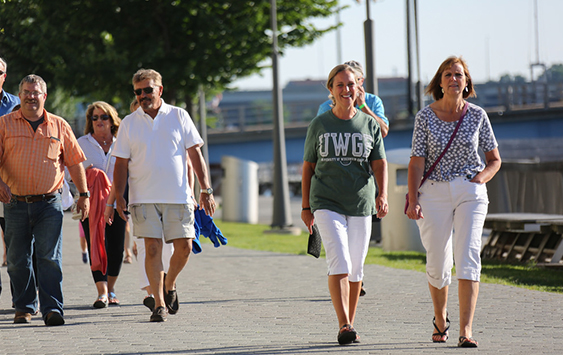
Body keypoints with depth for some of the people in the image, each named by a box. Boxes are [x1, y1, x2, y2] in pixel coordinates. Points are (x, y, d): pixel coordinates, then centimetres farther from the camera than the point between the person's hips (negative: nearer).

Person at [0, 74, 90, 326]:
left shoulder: (59, 126, 8)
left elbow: (74, 161, 11)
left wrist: (83, 194, 7)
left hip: (49, 203, -1)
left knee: (49, 257, -9)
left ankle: (52, 308, -11)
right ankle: (24, 307, 17)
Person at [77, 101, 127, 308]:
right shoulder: (82, 144, 5)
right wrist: (85, 173, -15)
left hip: (116, 203, 2)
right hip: (90, 204, -2)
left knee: (116, 248, 0)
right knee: (96, 246, -13)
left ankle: (111, 289, 18)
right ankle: (102, 292, -15)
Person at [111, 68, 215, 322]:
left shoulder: (179, 116, 5)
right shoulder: (129, 123, 7)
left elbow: (195, 154, 6)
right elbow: (121, 163, 8)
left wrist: (206, 190, 0)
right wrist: (119, 196, -3)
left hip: (178, 196, 0)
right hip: (144, 198, 0)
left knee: (184, 247, -3)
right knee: (152, 249, -7)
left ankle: (170, 285, 25)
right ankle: (159, 303, -2)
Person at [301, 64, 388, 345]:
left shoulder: (369, 124, 7)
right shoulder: (319, 125, 5)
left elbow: (379, 164, 3)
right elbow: (308, 167, 10)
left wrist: (383, 195, -13)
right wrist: (306, 207, 8)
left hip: (361, 204, 2)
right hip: (327, 203, -2)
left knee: (356, 269, 7)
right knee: (339, 265, -16)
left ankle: (349, 323, 20)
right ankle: (344, 327, -20)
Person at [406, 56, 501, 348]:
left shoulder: (477, 116, 3)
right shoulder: (425, 117, 0)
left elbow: (494, 160, 11)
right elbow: (417, 162, -3)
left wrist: (480, 179, -7)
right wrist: (413, 200, -12)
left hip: (471, 192, 0)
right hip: (434, 193, 0)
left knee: (468, 257, -15)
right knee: (438, 264, 5)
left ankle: (466, 330, -19)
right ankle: (440, 320, 33)